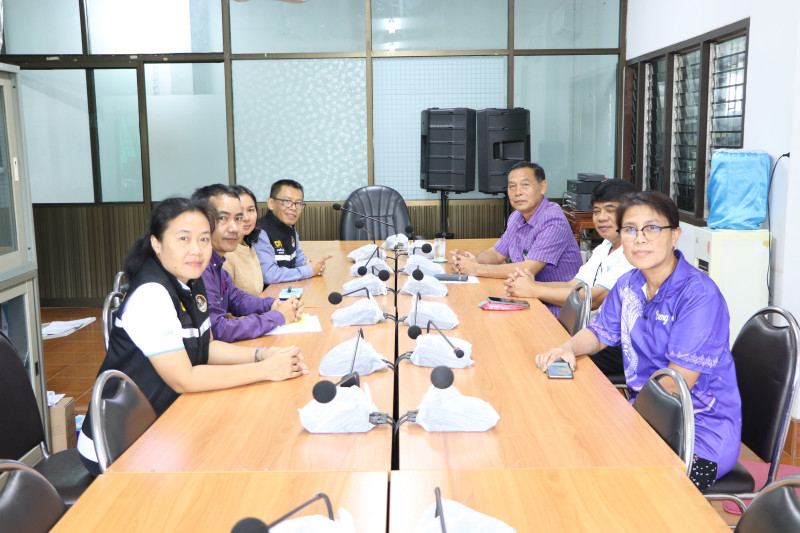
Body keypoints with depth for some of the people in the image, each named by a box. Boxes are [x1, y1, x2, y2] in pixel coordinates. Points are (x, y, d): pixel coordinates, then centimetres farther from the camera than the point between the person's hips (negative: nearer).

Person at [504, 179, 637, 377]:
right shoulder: (603, 249, 17)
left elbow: (594, 299, -22)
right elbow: (573, 286, 10)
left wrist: (534, 290, -19)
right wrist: (533, 283, -10)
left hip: (619, 347, -8)